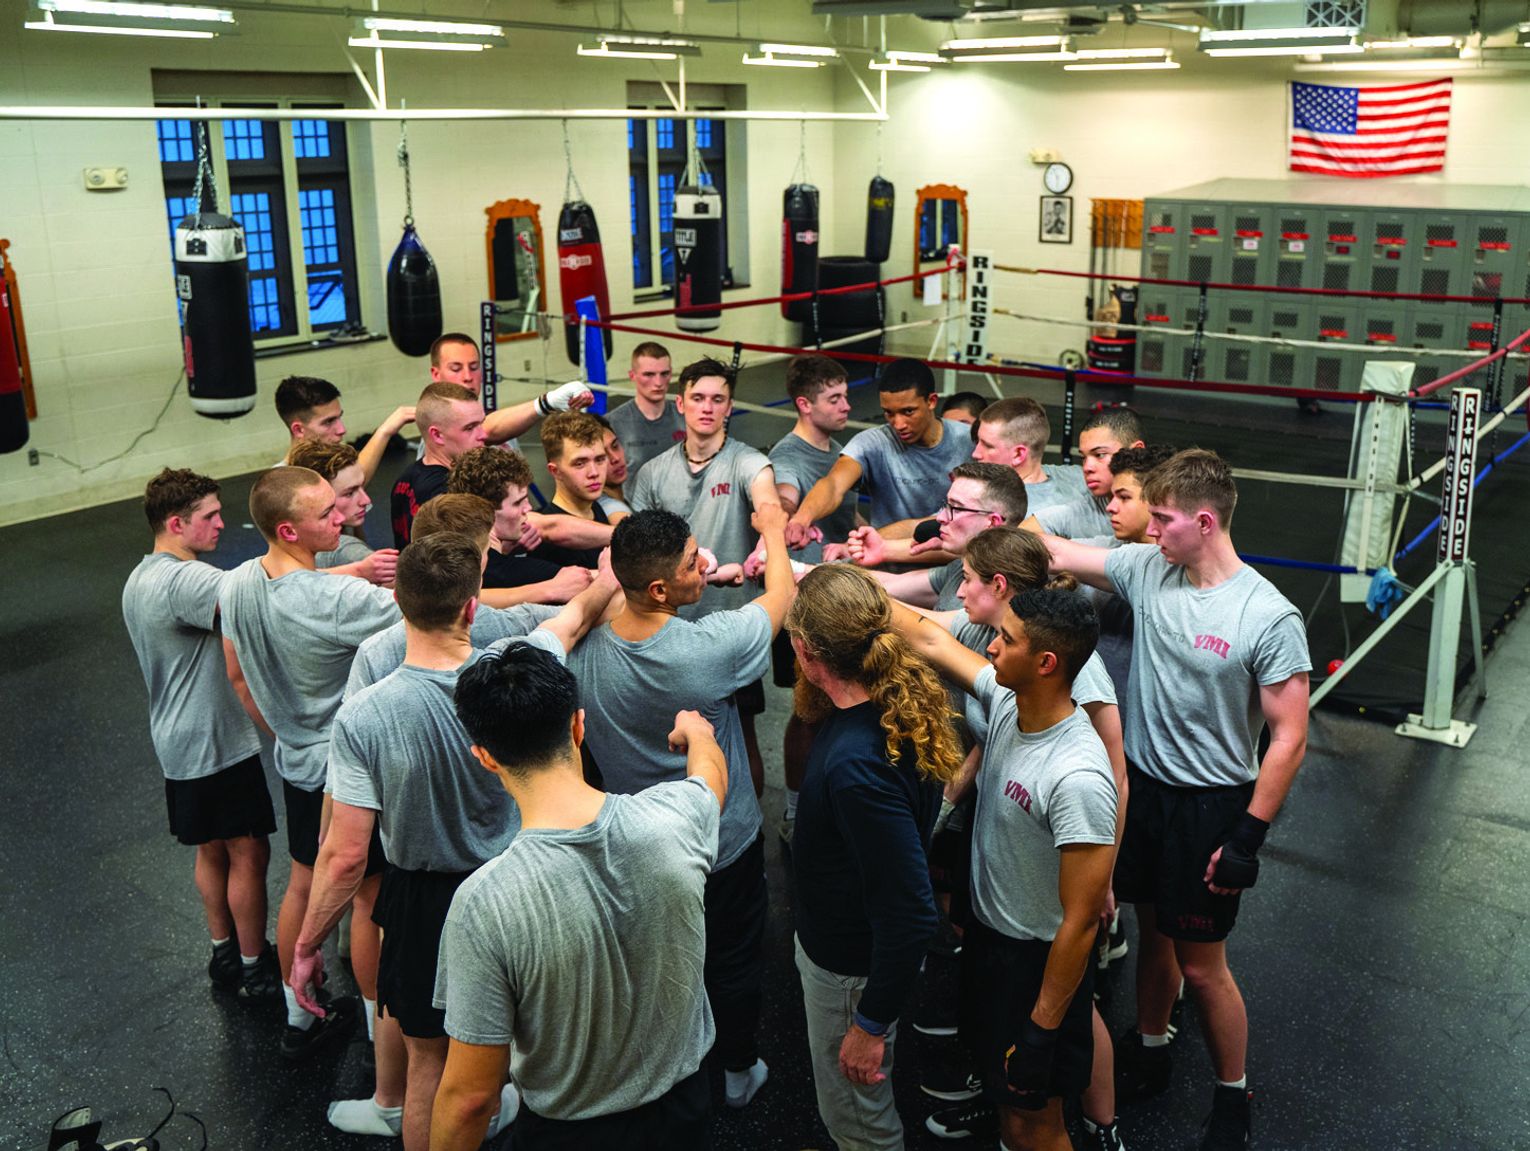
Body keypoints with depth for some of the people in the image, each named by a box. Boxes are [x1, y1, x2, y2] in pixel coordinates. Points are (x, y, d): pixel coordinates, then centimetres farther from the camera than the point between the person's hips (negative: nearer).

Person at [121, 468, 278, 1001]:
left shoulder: (138, 581, 10)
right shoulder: (183, 579, -25)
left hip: (178, 743, 10)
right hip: (217, 743, -10)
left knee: (212, 851, 21)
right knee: (248, 854, 3)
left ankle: (224, 952, 34)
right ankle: (253, 967, 15)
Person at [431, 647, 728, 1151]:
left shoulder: (484, 902, -32)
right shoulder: (674, 818, -21)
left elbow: (470, 1093, -23)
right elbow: (711, 769, 7)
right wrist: (695, 730, 29)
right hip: (684, 1109, 3)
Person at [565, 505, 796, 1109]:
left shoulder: (583, 651, -24)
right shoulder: (712, 645, -33)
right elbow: (781, 595, -13)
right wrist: (772, 530, 6)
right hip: (724, 844, -3)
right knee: (734, 961, 23)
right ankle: (738, 1071, 44)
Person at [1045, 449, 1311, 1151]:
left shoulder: (1269, 618, -20)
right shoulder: (1146, 569, -6)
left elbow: (1289, 739, -16)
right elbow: (1051, 555, 1)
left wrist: (1248, 837, -16)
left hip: (1210, 804, -5)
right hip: (1142, 784, 5)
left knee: (1201, 964, 7)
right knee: (1153, 932, 21)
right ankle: (1148, 1054, 44)